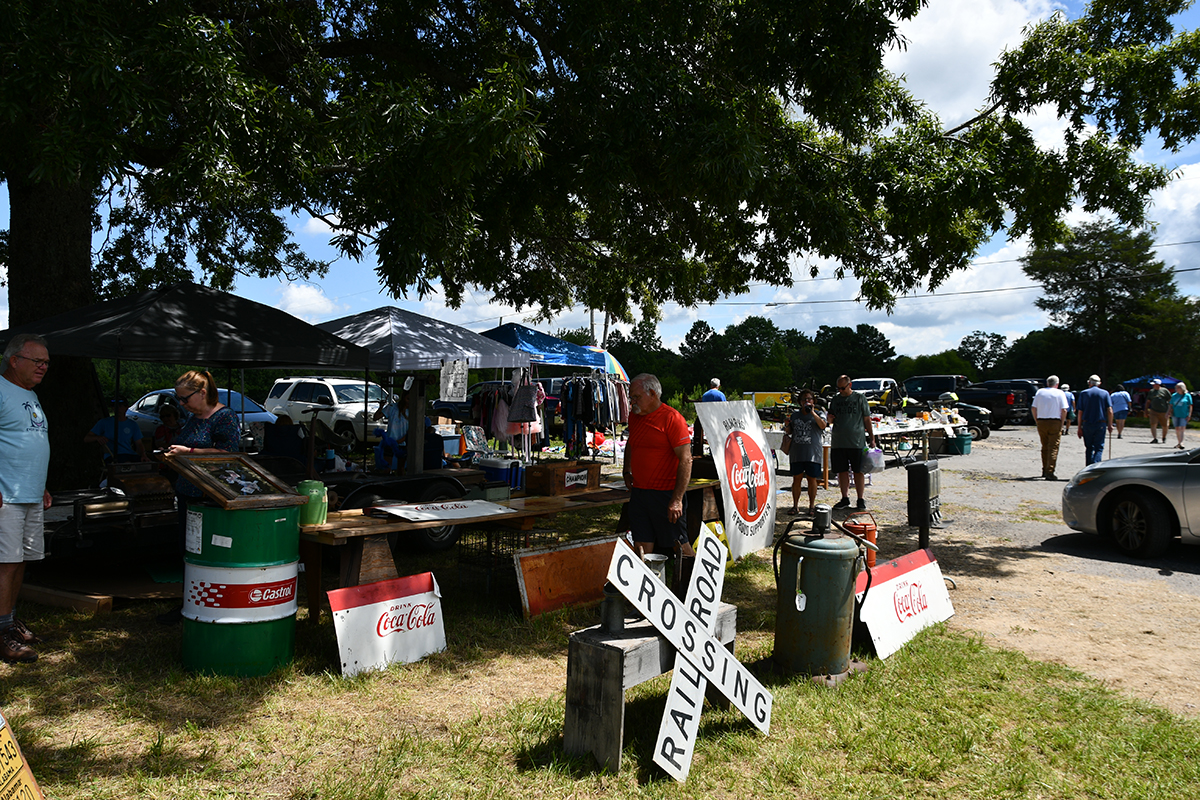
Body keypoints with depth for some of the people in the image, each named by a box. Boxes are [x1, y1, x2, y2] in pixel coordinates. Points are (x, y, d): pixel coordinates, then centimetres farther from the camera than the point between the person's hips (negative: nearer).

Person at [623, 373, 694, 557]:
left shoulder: (672, 418, -11)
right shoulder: (634, 416, 11)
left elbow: (685, 460, -15)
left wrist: (677, 499, -20)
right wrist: (626, 471, 18)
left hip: (665, 494, -6)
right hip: (638, 492, 6)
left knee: (677, 545, 1)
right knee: (643, 547, 6)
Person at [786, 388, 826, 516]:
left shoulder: (819, 413, 4)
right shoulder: (795, 414, 14)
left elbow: (823, 425, -16)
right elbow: (789, 432, 22)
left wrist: (812, 412, -21)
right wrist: (787, 425, 0)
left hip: (813, 452, -3)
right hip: (796, 452, 3)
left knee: (812, 479, 2)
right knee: (796, 479, 3)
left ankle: (812, 505, 14)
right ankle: (795, 506, 10)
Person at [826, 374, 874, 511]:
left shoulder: (860, 398, 3)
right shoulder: (835, 399, 13)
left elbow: (867, 419, 5)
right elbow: (831, 421, 18)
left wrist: (872, 438, 1)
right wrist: (830, 418, -6)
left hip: (857, 442, -3)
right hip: (838, 442, 3)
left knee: (858, 471, 1)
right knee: (842, 471, 6)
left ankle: (860, 500, 9)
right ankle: (845, 499, 15)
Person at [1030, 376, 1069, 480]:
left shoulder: (1040, 392, 8)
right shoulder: (1060, 393, -2)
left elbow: (1033, 408, 7)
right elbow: (1064, 410, -8)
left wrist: (1037, 421, 12)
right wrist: (1062, 424, -1)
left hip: (1041, 422, 4)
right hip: (1055, 422, -4)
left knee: (1045, 447, 16)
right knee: (1053, 448, -3)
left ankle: (1044, 471, 25)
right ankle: (1049, 472, -9)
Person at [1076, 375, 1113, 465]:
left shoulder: (1084, 393, 3)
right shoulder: (1105, 393, 4)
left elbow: (1080, 412, 1)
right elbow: (1110, 411, -3)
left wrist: (1079, 427, 4)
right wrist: (1110, 425, 3)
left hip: (1087, 424, 1)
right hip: (1101, 425, -1)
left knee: (1089, 448, 11)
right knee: (1099, 448, 2)